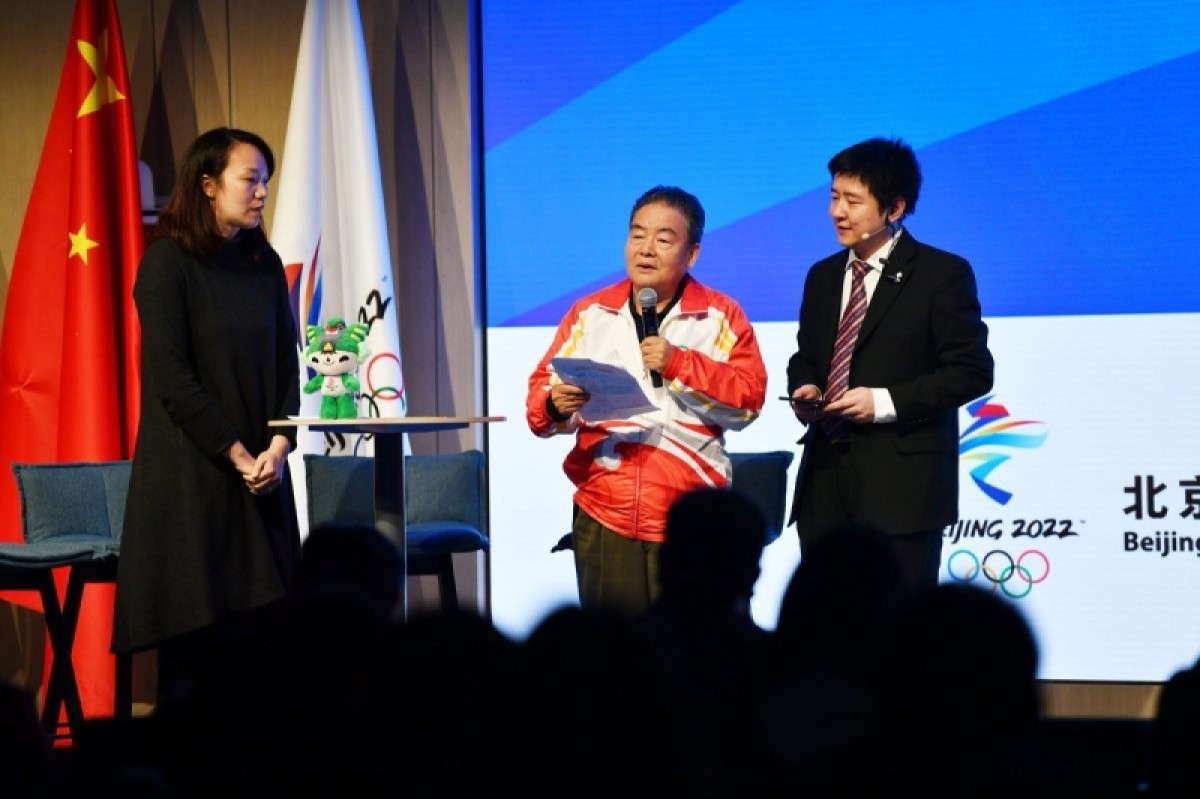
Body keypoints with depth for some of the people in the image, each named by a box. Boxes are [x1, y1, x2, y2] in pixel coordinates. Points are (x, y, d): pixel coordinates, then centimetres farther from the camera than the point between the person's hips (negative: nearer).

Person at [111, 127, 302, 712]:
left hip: (262, 470, 6)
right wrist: (237, 455, -12)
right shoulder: (167, 263, -6)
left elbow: (286, 362, 10)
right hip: (191, 474, -5)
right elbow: (171, 378, -11)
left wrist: (279, 445, -6)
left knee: (260, 619, 1)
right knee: (195, 629, -5)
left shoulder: (264, 264, 11)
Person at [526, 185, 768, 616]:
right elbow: (540, 395, 8)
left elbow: (748, 399, -5)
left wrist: (679, 362, -15)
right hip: (604, 517, 2)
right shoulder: (589, 314, 11)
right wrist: (555, 406, -15)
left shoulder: (721, 317, 5)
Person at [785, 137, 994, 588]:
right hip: (825, 482, 6)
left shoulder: (942, 274, -3)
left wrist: (885, 402, -15)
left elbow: (973, 371, -8)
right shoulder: (822, 276, 17)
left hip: (901, 486, -6)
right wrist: (805, 388, 1)